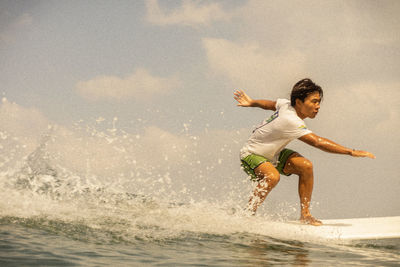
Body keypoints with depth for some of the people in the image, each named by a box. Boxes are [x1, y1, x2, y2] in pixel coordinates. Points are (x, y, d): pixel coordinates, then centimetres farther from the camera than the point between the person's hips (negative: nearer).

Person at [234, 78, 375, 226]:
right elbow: (318, 142, -40)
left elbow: (271, 104, 12)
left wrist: (251, 102, 32)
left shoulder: (286, 104, -9)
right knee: (272, 176, -38)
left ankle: (305, 214, -6)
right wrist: (352, 152, -42)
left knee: (305, 166, -13)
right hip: (251, 154, -9)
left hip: (272, 153, 9)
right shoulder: (291, 120, -35)